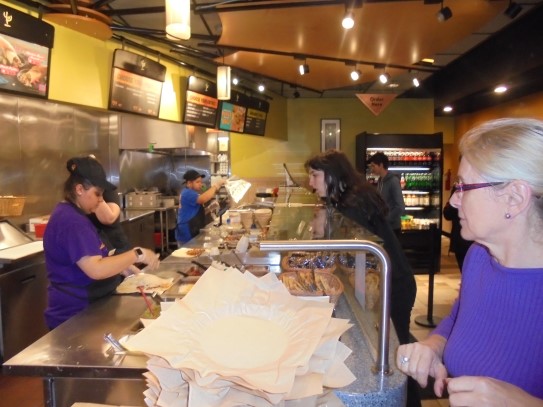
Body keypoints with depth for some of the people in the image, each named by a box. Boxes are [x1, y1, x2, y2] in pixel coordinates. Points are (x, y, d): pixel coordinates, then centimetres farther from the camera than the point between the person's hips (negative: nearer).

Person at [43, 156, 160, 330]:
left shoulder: (71, 214, 11)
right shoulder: (71, 221, -24)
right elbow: (96, 269, -33)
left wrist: (123, 265, 6)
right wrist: (138, 254, -26)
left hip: (85, 310, 10)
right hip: (75, 317, -10)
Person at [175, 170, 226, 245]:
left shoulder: (190, 193, 18)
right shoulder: (188, 193, -16)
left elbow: (198, 213, 22)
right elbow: (203, 199, -36)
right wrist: (216, 185, -29)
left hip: (191, 234, 11)